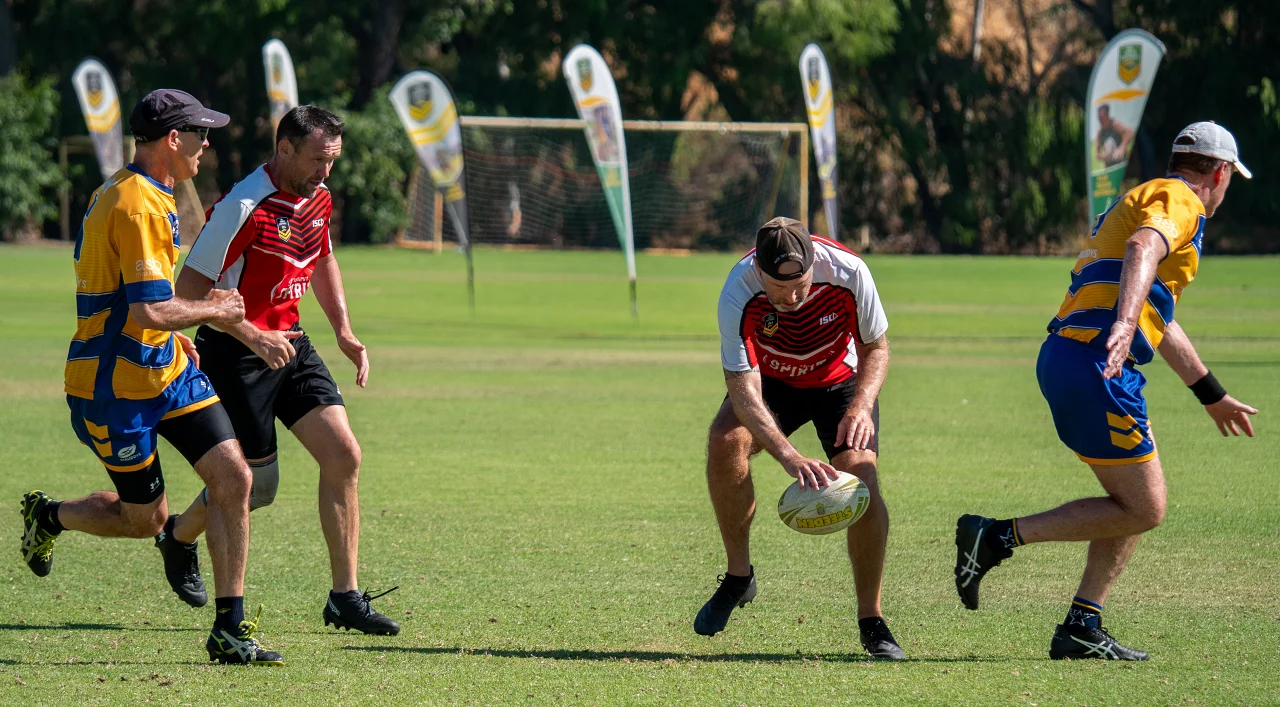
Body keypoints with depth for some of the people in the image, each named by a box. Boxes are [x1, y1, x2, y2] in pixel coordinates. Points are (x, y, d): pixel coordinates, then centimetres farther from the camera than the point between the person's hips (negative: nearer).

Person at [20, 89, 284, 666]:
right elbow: (152, 310, -29)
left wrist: (176, 335, 21)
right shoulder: (135, 207, -23)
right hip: (116, 386, -9)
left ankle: (229, 628, -1)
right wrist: (211, 310, -12)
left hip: (166, 369, 9)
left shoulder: (133, 195, 11)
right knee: (146, 518, 4)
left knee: (233, 477, -5)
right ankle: (47, 517, 33)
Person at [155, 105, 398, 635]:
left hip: (289, 344, 8)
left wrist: (344, 331, 15)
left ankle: (345, 598, 0)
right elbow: (190, 286, -21)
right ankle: (179, 537, 33)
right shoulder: (244, 208, -22)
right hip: (234, 354, -8)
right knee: (257, 483, 0)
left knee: (344, 455, -5)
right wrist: (251, 336, -26)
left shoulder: (318, 199, 5)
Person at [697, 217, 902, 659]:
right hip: (771, 380, 0)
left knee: (860, 476, -22)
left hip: (841, 379, 0)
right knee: (725, 440, -30)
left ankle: (871, 621, -8)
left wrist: (861, 406, -32)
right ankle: (739, 576, -10)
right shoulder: (739, 294, -34)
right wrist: (789, 456, -50)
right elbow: (743, 389, -36)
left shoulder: (848, 273, -31)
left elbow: (876, 348, -13)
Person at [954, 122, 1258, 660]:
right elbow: (1142, 249, -25)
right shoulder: (1180, 200, -1)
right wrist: (1124, 322, -43)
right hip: (1096, 362, -10)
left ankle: (1082, 627, 12)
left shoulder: (1145, 199, 31)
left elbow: (1161, 322, 41)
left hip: (1064, 356, 10)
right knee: (1144, 509, -6)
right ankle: (998, 536, -10)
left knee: (1133, 504, 16)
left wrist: (1213, 396, 49)